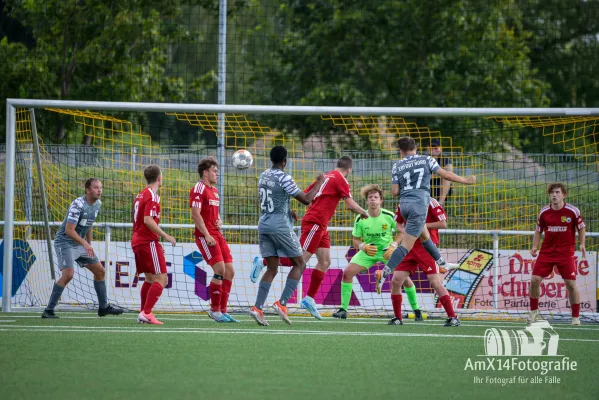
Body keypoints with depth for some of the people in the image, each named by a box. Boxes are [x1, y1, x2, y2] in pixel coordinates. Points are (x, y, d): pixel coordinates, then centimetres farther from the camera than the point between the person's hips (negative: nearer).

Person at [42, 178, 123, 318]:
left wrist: (89, 245, 23)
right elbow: (69, 230, -28)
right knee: (68, 274, -25)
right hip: (65, 242, -9)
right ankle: (48, 311, -20)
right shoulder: (78, 204, -23)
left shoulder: (97, 204, 4)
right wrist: (84, 244, -38)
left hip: (81, 243, 9)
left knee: (100, 271, 10)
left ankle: (104, 307, 24)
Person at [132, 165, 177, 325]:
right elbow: (148, 220, -23)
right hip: (149, 242, -10)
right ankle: (146, 313, -18)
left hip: (137, 240, 10)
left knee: (150, 279, 17)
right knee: (161, 279, -10)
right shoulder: (152, 196, -13)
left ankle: (144, 314, 15)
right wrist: (166, 236, -19)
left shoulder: (140, 195, 15)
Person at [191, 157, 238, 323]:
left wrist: (219, 222, 8)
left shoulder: (214, 190, 20)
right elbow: (195, 214, -16)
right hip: (205, 236, -9)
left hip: (217, 235, 9)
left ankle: (222, 311, 10)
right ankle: (215, 310, -6)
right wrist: (207, 235, -22)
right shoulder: (199, 188, -8)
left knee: (229, 271, 4)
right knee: (220, 270, -16)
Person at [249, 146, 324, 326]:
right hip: (280, 225, -7)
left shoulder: (263, 176, 10)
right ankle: (282, 303, -6)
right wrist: (319, 183, 3)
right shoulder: (284, 179, -13)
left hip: (263, 225, 7)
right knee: (299, 264, 5)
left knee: (272, 269, 9)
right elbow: (306, 199, -10)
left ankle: (258, 307, -4)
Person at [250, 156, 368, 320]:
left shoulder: (326, 176, 16)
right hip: (315, 223, -9)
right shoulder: (341, 179, -8)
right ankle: (262, 262, -5)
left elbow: (304, 196, 16)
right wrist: (364, 213, 5)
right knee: (300, 260, -10)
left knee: (325, 262, 8)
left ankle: (309, 299, 7)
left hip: (320, 226, 9)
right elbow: (350, 204, -12)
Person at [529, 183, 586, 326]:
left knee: (571, 284, -8)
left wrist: (582, 244, -6)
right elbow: (538, 230, 13)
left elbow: (581, 228, 5)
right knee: (535, 280, -6)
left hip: (566, 253, -2)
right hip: (547, 252, 2)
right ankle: (533, 311, 14)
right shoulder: (544, 212, 0)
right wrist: (535, 246, 1)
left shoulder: (573, 211, -8)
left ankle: (576, 317, 5)